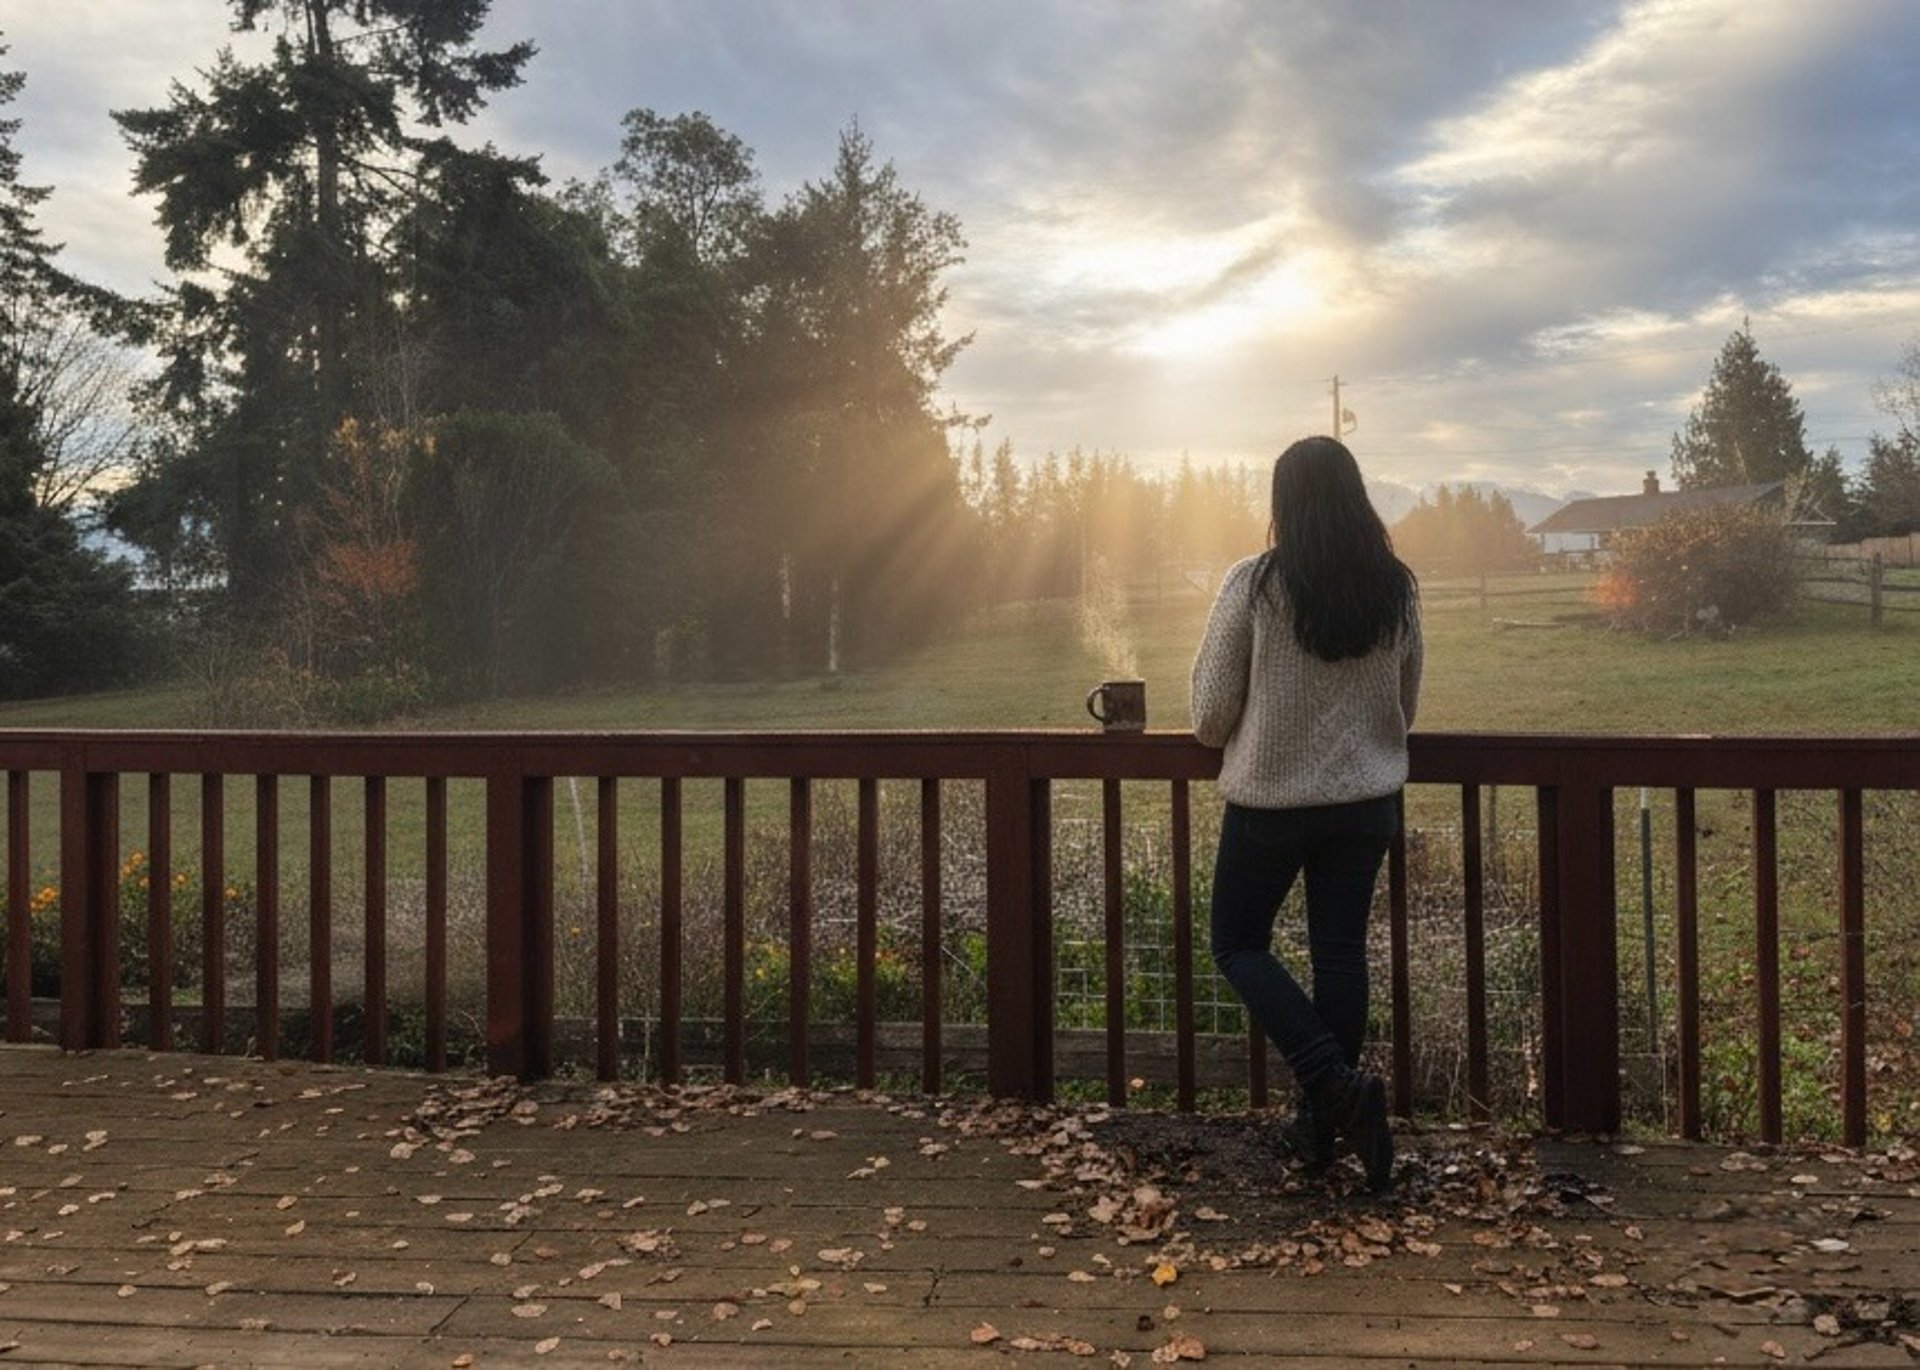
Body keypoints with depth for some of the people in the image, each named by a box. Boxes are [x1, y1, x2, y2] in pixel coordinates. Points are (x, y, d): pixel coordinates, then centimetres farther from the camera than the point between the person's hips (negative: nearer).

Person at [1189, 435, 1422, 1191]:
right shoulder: (1397, 589, -1)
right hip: (1366, 798, 4)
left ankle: (1336, 1084, -2)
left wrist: (1225, 733, 13)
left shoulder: (1254, 584, -15)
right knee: (1341, 953, 13)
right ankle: (1324, 1125, 22)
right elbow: (1405, 704, 11)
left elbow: (1210, 712, -10)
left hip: (1270, 799, -4)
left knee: (1238, 944, 12)